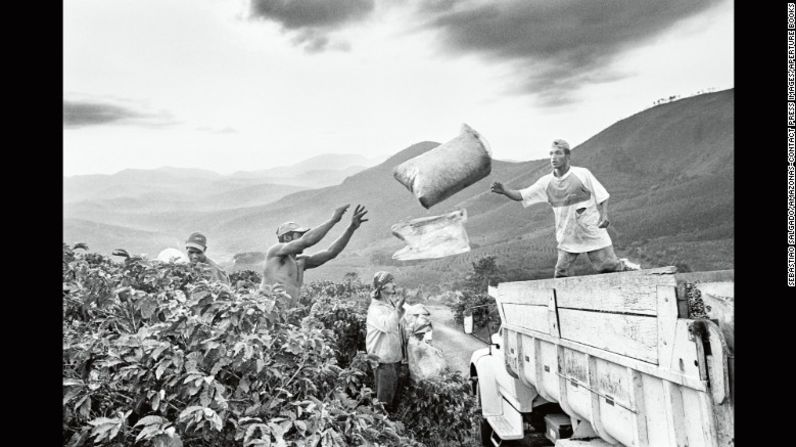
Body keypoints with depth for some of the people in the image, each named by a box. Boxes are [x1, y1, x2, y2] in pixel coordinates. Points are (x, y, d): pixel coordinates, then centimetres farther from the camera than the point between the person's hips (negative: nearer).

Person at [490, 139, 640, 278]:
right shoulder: (546, 182, 0)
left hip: (593, 234, -2)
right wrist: (504, 191, -22)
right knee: (560, 275, -3)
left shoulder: (583, 174, -6)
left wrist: (604, 216, -18)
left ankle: (625, 266, 29)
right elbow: (521, 196, -3)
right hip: (567, 238, 2)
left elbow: (602, 197, -1)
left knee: (609, 268, 0)